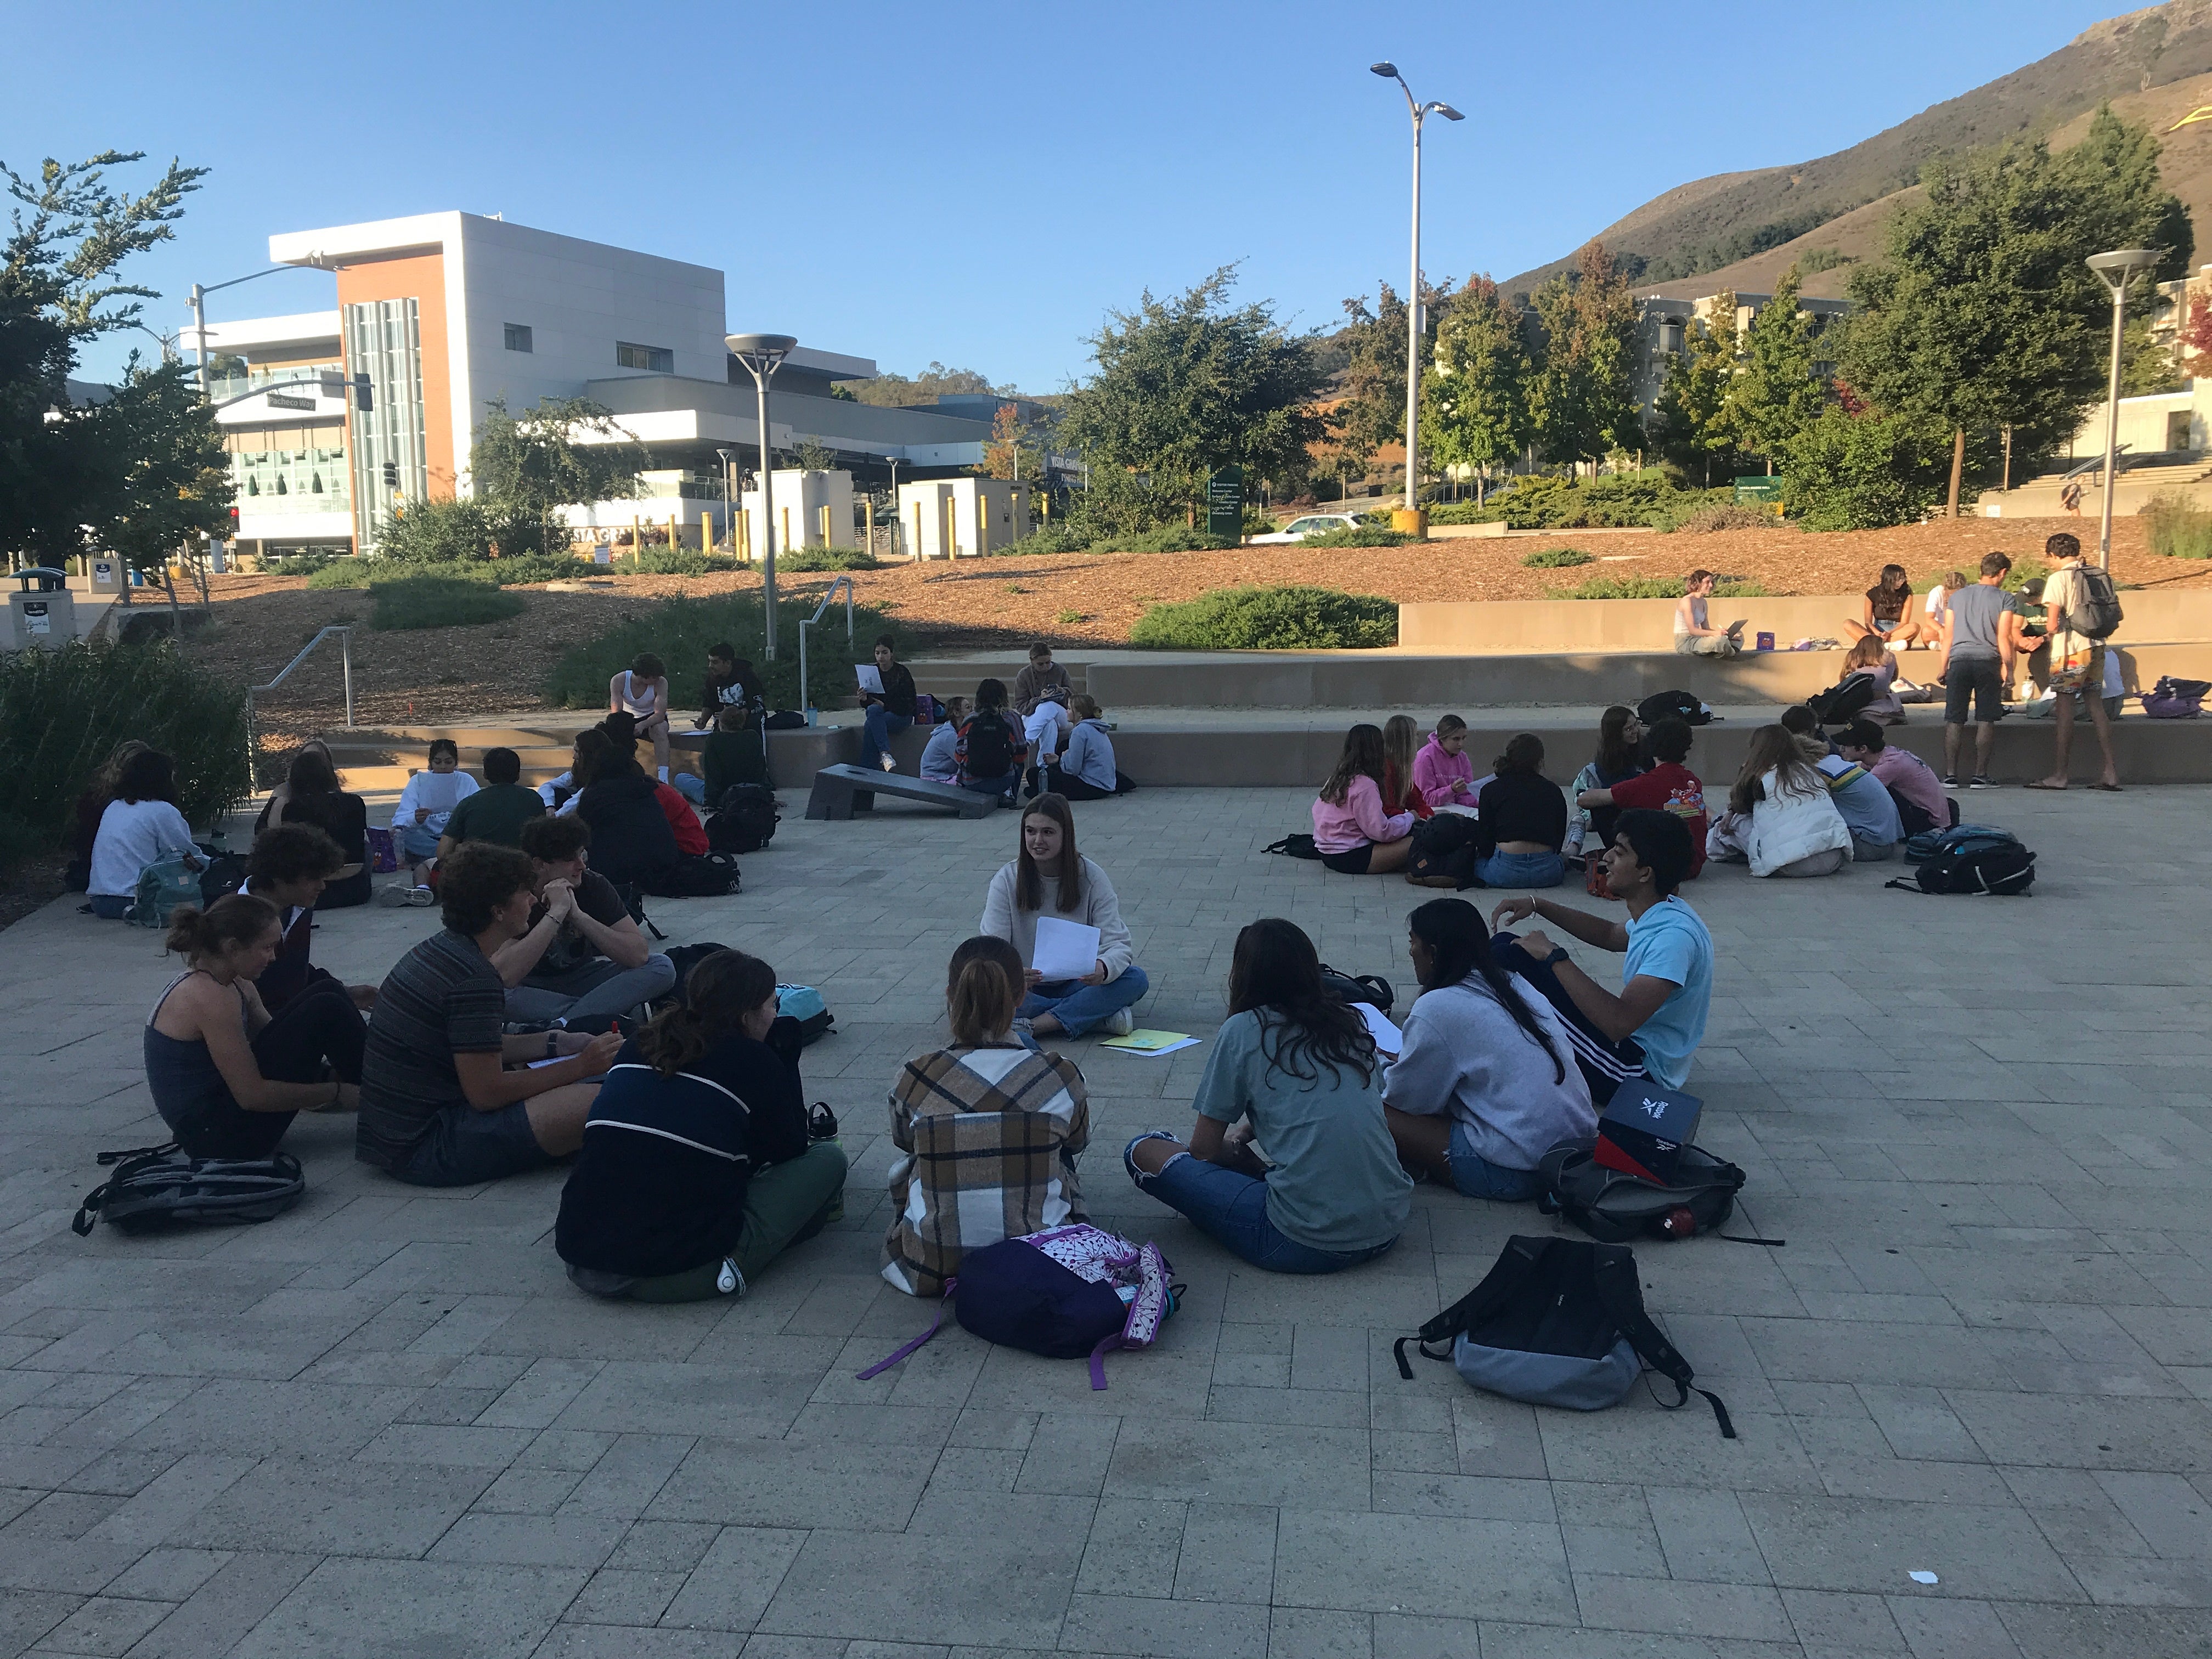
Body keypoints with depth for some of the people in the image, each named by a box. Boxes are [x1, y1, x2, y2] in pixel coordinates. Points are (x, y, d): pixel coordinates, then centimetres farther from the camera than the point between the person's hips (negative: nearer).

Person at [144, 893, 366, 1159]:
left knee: (328, 993, 4)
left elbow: (274, 1038, 17)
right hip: (218, 1137, -9)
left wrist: (331, 1074, 5)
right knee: (325, 1011, -13)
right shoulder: (209, 998, -23)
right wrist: (335, 1092, -14)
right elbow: (253, 1095, -23)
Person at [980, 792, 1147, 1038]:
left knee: (1136, 979, -25)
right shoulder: (1007, 880, -6)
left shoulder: (1091, 877, -5)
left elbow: (1118, 942, -12)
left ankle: (1034, 1025, -30)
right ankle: (1102, 1015, -25)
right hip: (1025, 987, 0)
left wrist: (1104, 968, -38)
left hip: (1077, 984, 0)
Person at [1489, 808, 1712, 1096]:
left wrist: (1554, 956, -27)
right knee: (1505, 943, 8)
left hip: (1639, 1070, -10)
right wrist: (1538, 906, 12)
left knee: (1508, 958, -19)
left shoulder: (1674, 936, -27)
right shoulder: (1659, 914, 3)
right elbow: (1611, 935, 25)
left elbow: (1620, 1022, -35)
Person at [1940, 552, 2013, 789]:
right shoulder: (2002, 598, 4)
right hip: (1988, 662, -2)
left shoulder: (1957, 596, 14)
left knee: (1954, 720, 2)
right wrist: (2008, 669, 2)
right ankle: (1980, 776, -1)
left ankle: (1950, 775, -2)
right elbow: (2002, 638, -1)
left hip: (1959, 661, 2)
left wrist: (1944, 668, 16)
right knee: (1985, 720, 2)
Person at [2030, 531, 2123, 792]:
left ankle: (2059, 775, 0)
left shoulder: (2058, 579, -11)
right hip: (2096, 646, 7)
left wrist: (2047, 623, 7)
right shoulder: (2094, 575, 8)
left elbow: (2053, 625, -15)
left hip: (2070, 651, -6)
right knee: (2096, 704, 10)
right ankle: (2111, 773, 9)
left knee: (2064, 707, -2)